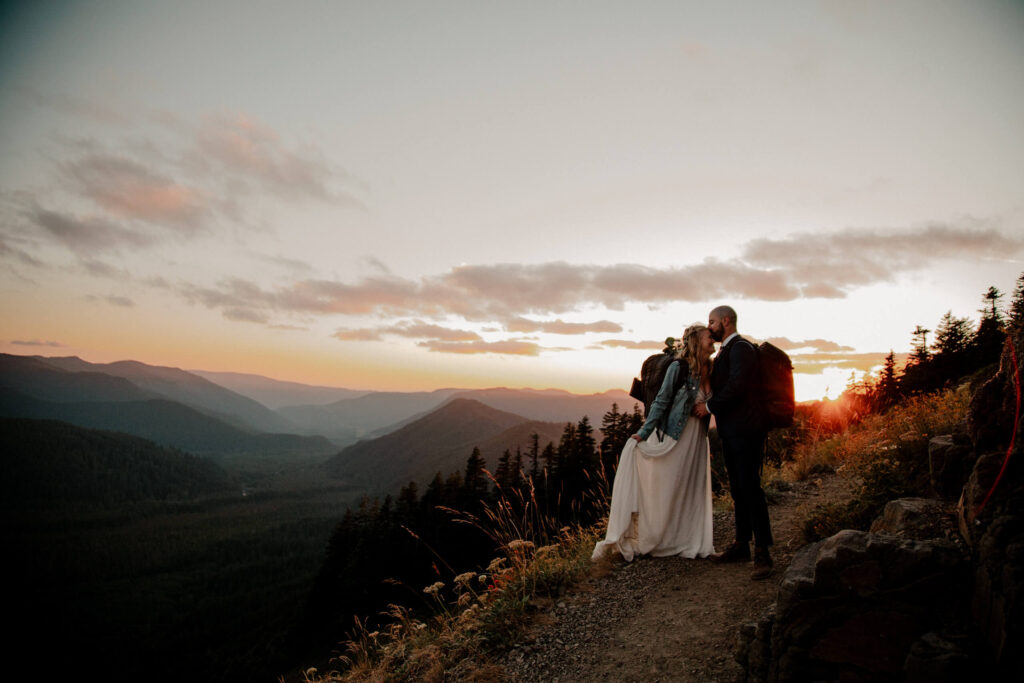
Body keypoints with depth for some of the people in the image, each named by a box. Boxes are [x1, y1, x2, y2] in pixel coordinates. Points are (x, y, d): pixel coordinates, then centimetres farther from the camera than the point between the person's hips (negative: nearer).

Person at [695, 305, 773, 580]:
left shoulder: (741, 348, -11)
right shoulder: (724, 351, 19)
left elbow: (736, 386, -21)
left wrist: (709, 406, -12)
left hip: (745, 431, -10)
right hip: (731, 432, 10)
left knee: (750, 488, -8)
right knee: (738, 490, 14)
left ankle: (763, 554, -2)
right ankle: (741, 545, 24)